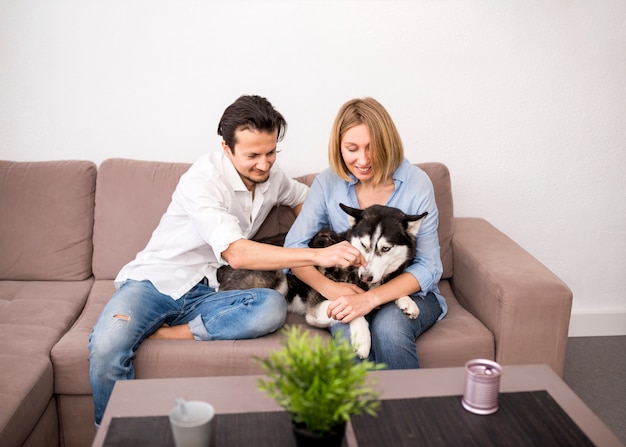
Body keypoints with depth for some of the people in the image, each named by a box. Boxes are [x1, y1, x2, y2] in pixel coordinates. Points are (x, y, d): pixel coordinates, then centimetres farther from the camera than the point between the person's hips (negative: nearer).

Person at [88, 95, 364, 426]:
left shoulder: (271, 177, 4)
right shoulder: (203, 180, -18)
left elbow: (303, 197, 28)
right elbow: (237, 253, -30)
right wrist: (317, 256, -37)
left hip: (203, 294, 5)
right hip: (155, 283, -5)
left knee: (273, 306, -27)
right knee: (107, 348, -34)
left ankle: (164, 333, -19)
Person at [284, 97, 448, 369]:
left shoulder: (416, 183, -9)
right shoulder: (327, 183, -3)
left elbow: (428, 266, -11)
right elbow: (294, 246, -3)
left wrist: (372, 298, -27)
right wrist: (329, 287, -23)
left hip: (408, 292, -1)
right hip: (348, 292, 1)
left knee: (389, 326, -33)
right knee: (346, 329, -32)